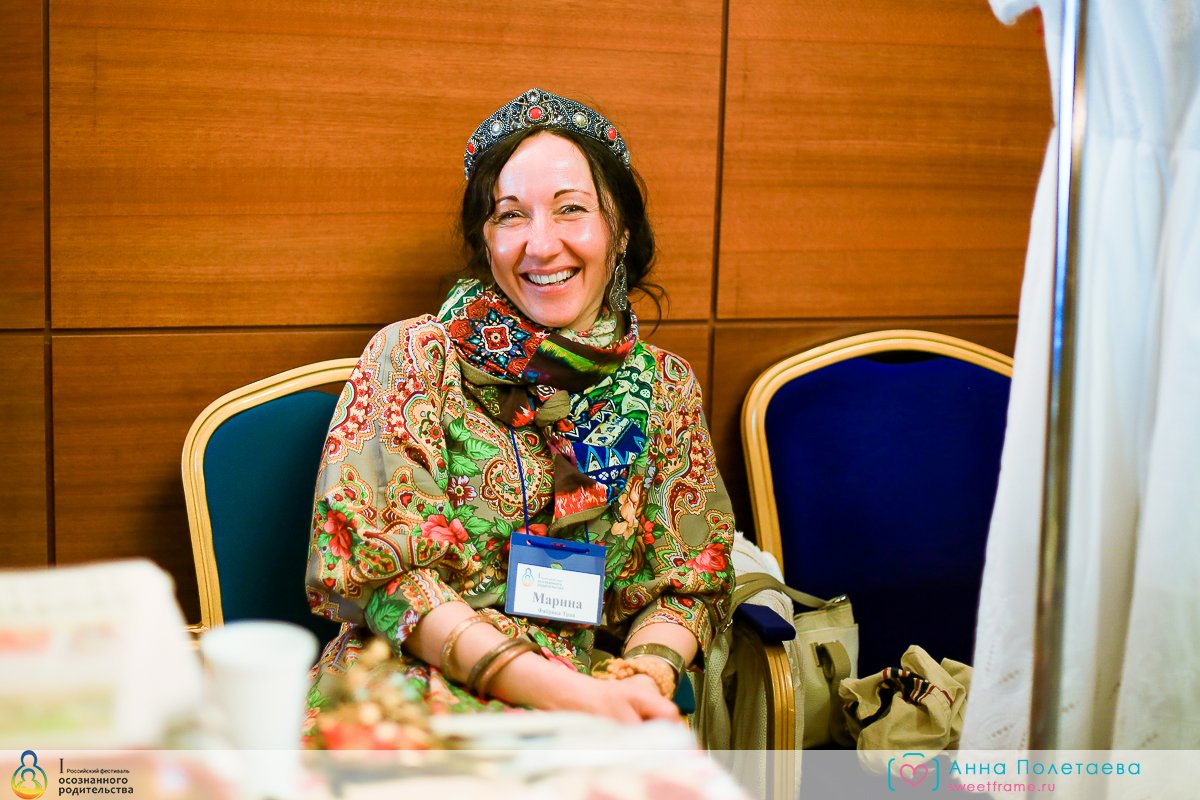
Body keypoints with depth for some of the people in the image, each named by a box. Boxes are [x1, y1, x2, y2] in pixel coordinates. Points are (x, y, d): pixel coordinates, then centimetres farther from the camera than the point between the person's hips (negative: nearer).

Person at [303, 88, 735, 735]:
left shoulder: (664, 388, 10)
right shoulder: (412, 357, -1)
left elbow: (691, 584, 11)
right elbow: (377, 563, -8)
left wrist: (647, 674, -14)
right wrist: (560, 688, -19)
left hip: (590, 692, 2)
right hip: (418, 677, -2)